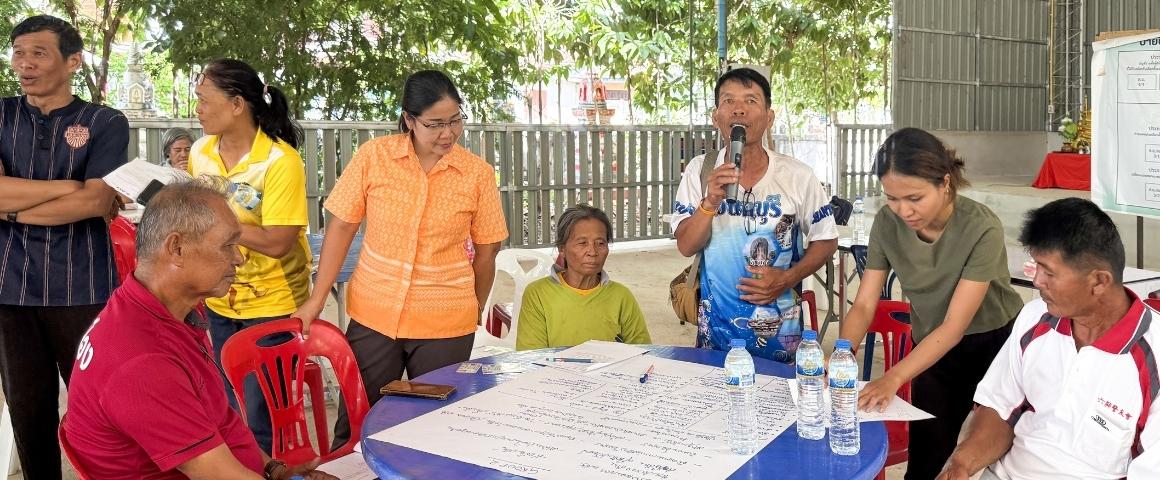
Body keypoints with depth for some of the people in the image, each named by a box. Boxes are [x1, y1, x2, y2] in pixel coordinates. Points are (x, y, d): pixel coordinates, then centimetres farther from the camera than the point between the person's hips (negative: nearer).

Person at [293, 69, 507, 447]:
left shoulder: (478, 173, -6)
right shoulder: (373, 157, -6)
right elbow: (341, 228, -1)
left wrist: (473, 311, 11)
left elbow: (486, 250, 3)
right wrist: (316, 302, -2)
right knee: (355, 427, 12)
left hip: (445, 326, 0)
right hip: (373, 316, 1)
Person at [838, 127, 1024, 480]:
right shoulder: (887, 222, -16)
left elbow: (954, 326, -28)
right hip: (933, 347, 3)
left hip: (993, 344, -3)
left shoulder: (982, 229, -28)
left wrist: (894, 377, -38)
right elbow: (864, 305, -13)